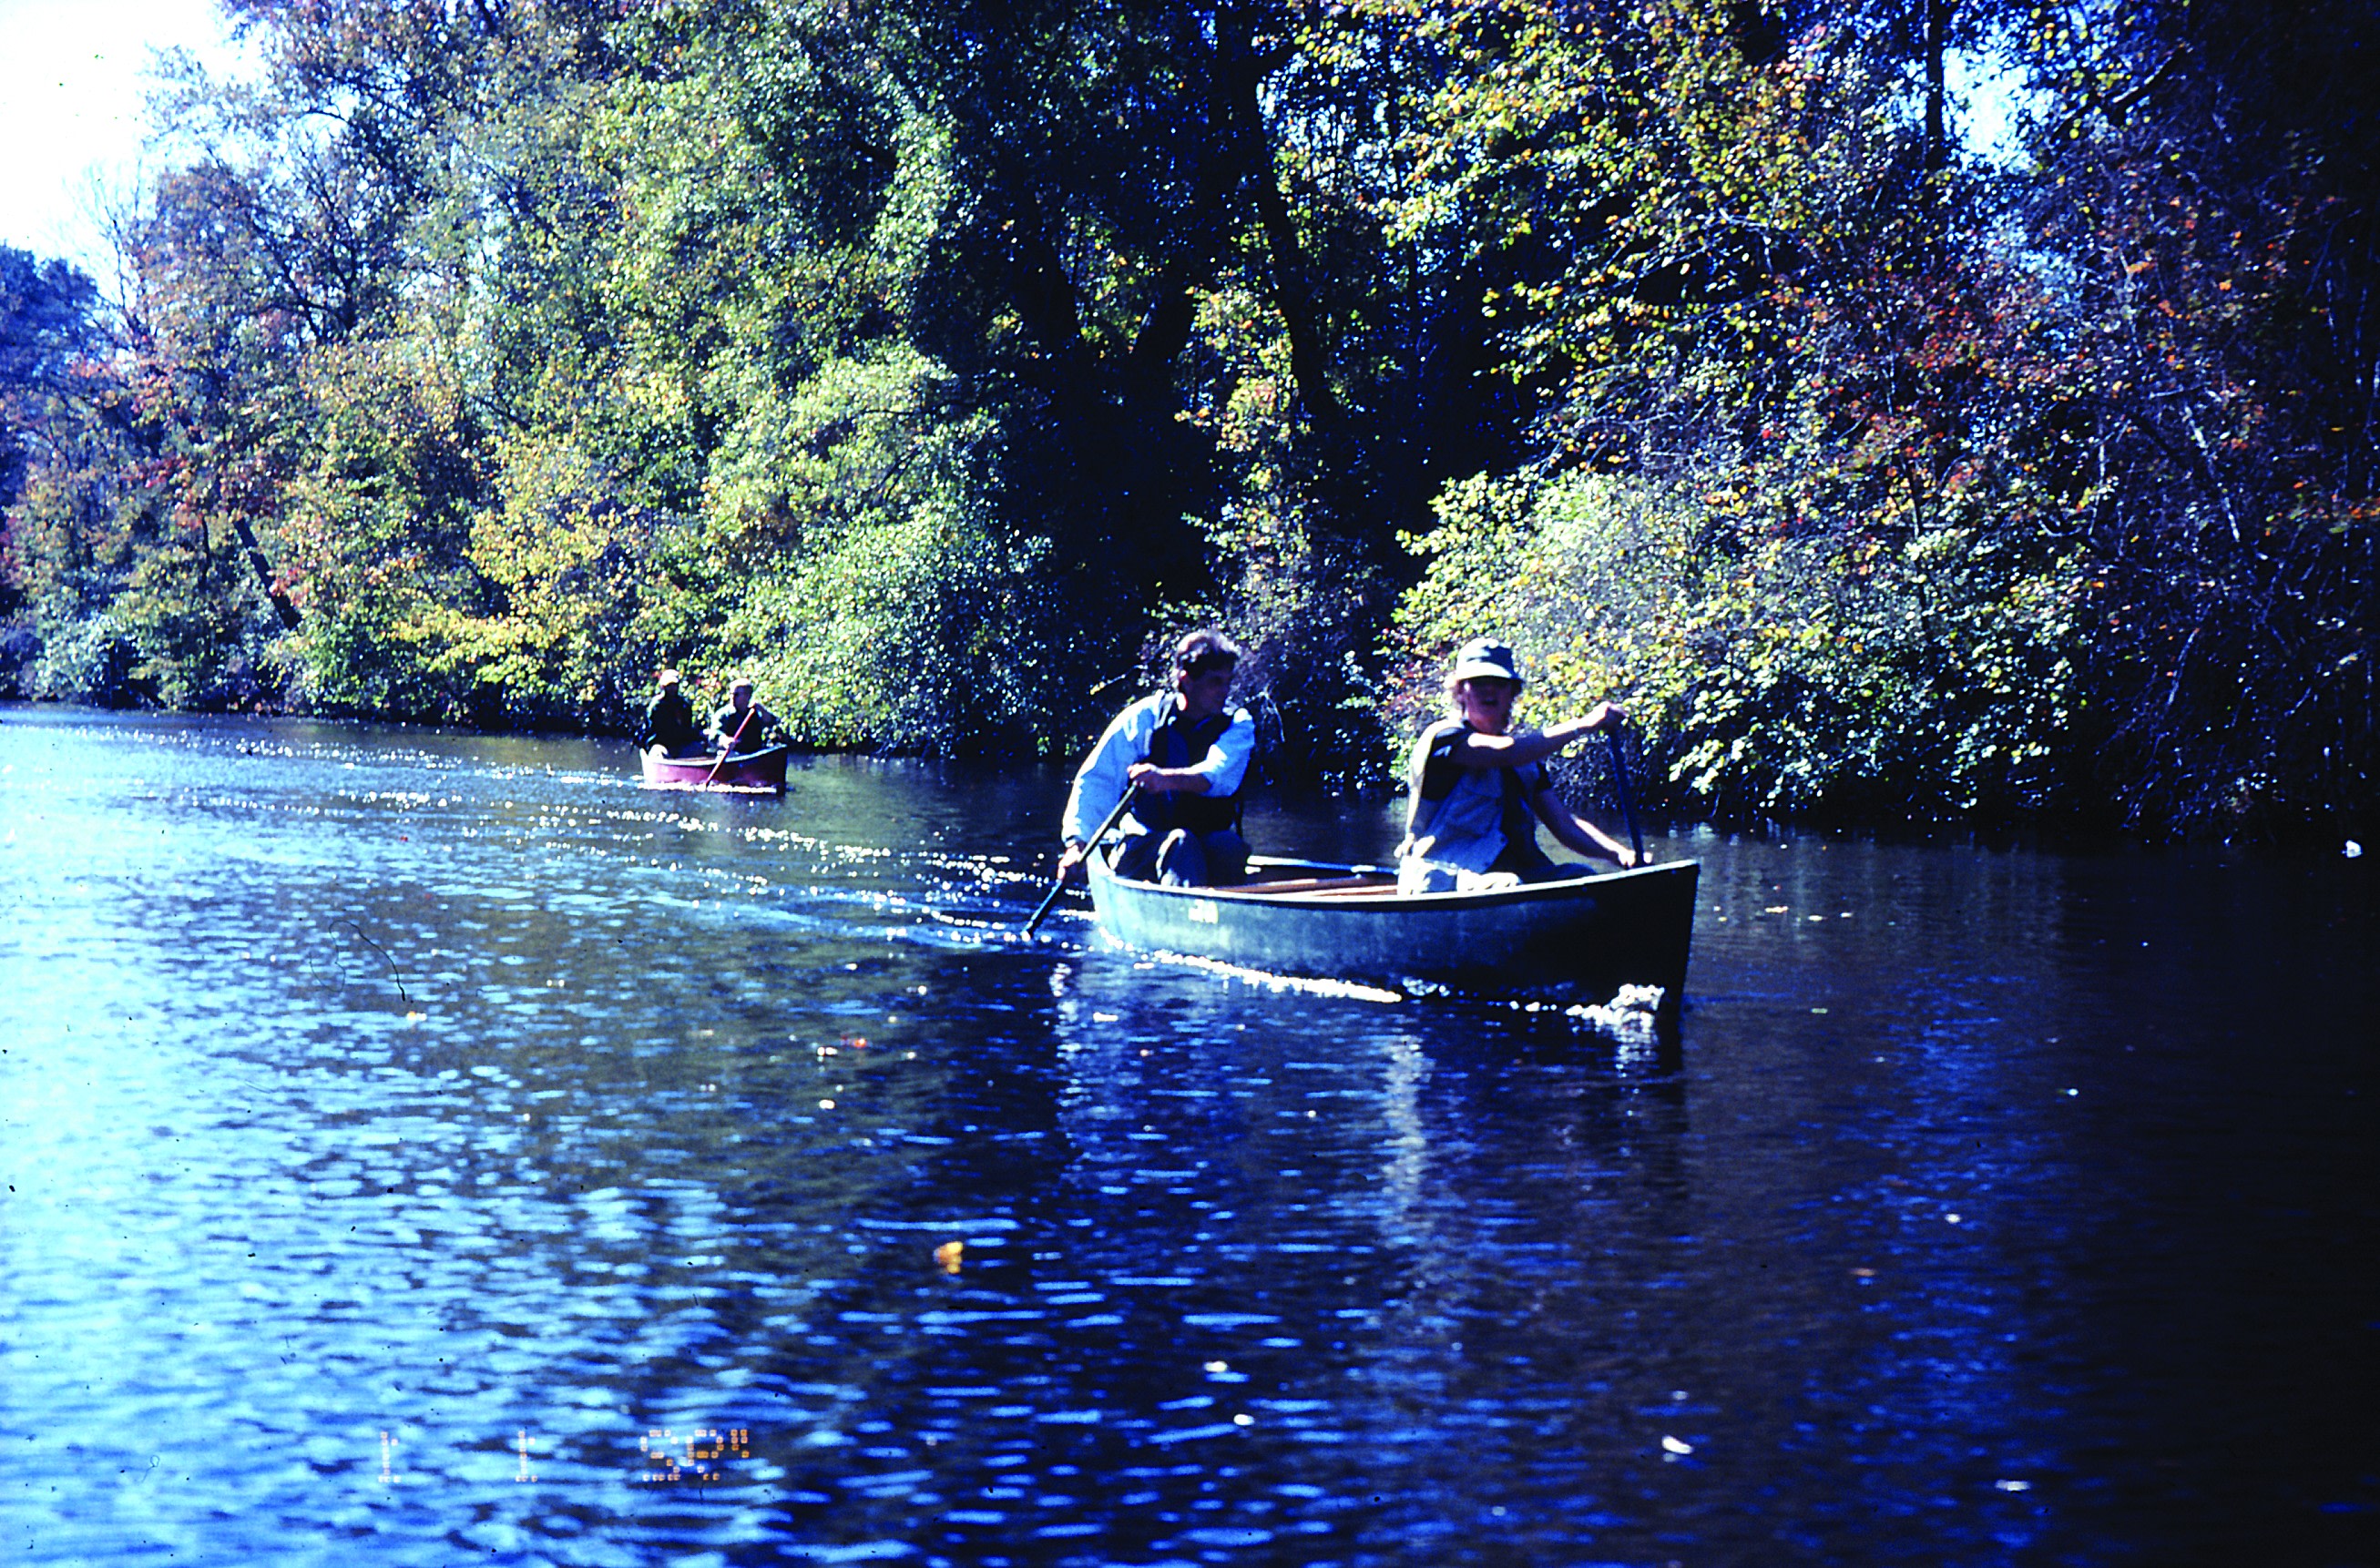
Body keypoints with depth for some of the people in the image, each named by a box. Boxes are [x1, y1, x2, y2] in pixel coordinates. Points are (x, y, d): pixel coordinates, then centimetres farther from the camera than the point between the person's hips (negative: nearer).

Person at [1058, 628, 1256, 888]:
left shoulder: (1237, 724, 2)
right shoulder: (1144, 717, 2)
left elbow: (1219, 774, -20)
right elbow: (1096, 779, -2)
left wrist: (1166, 778, -41)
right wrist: (1077, 842, -16)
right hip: (1141, 845, -1)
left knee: (1229, 847, -33)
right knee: (1180, 843, -35)